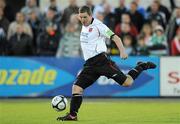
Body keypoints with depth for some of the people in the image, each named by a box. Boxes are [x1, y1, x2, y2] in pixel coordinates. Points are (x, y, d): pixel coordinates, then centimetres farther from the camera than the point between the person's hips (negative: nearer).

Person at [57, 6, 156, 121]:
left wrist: (122, 51, -29)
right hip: (90, 64, 7)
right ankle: (72, 115, -2)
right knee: (76, 87, -6)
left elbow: (115, 37, -16)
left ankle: (140, 67, 11)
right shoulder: (84, 25, 16)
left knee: (127, 82, -13)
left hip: (101, 60, -7)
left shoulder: (97, 25, -7)